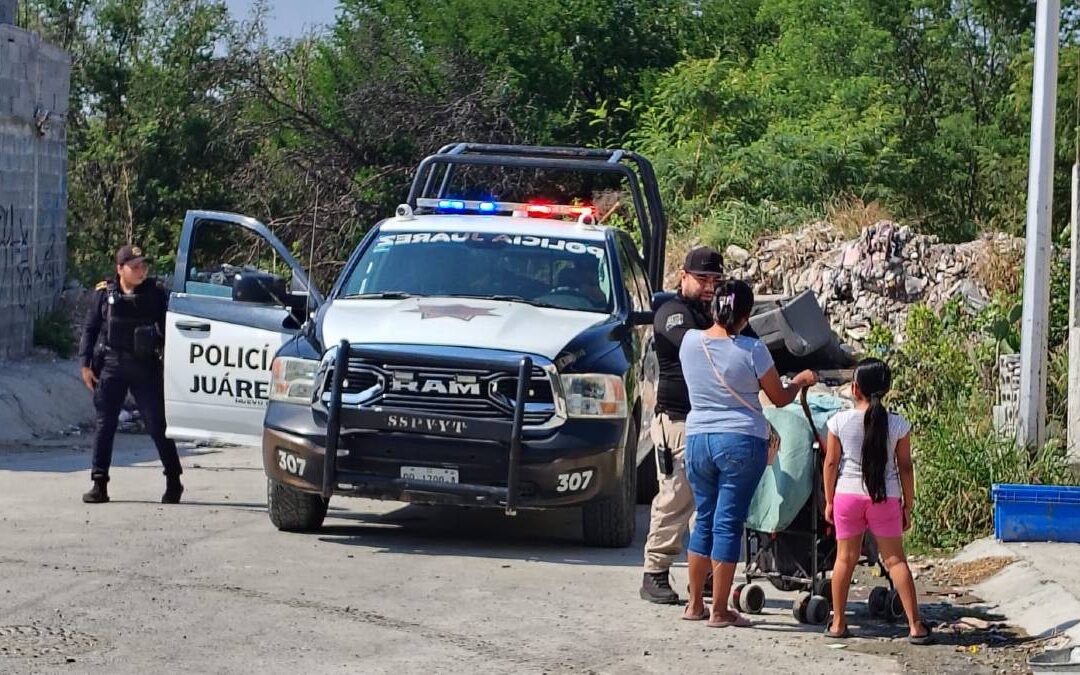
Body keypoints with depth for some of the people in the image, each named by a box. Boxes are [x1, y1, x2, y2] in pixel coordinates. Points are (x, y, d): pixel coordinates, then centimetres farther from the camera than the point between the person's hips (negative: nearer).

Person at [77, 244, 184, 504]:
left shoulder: (156, 294, 3)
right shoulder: (105, 293, 4)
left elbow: (168, 328, 5)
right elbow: (90, 328, 8)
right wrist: (86, 363, 1)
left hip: (145, 367, -1)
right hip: (111, 365, 1)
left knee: (157, 424, 0)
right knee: (105, 424, 2)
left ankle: (173, 481, 10)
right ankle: (99, 483, 6)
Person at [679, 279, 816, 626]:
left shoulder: (690, 341, 0)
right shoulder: (751, 350, -11)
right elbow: (780, 398, 0)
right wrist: (801, 381, 20)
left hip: (697, 439, 4)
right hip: (742, 442, -4)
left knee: (704, 521, 16)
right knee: (728, 524, -1)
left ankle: (695, 604, 21)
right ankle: (719, 610, 2)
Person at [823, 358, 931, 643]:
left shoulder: (839, 421, -4)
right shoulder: (898, 424, -3)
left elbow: (831, 463, 1)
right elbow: (905, 467, 1)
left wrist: (829, 501, 11)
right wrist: (908, 505, 10)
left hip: (847, 494, 0)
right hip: (886, 497, 0)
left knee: (845, 558, 10)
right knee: (895, 559, 4)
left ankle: (838, 623, 13)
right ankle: (915, 625, 1)